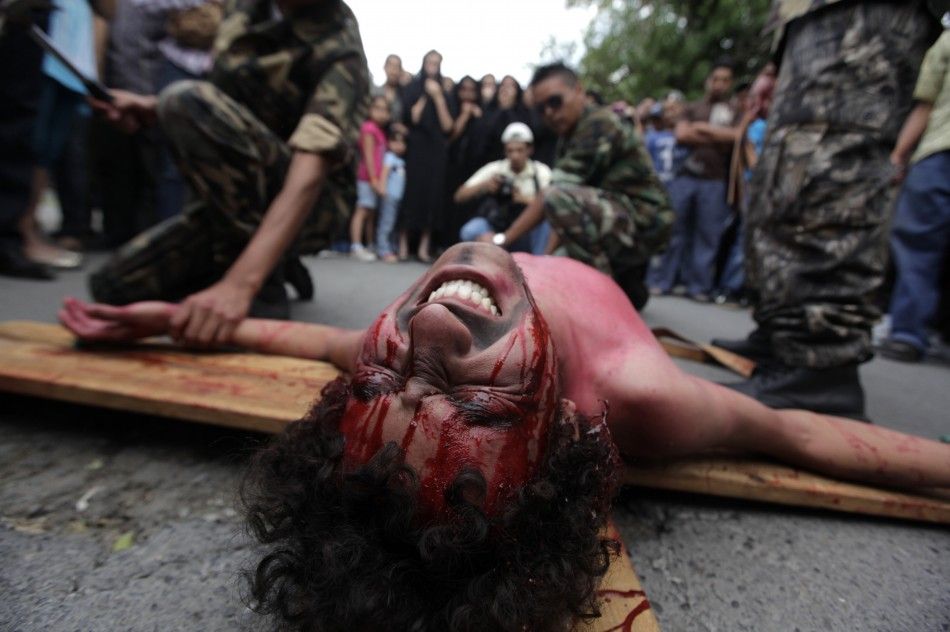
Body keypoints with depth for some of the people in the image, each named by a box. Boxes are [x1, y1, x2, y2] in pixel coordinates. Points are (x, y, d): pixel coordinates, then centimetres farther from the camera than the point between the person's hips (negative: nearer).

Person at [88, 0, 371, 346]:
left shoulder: (339, 50, -19)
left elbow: (310, 175, -34)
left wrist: (239, 284, -45)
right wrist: (153, 108, 2)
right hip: (240, 201, 7)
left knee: (189, 101, -27)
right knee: (114, 282, -1)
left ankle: (265, 288, -19)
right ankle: (274, 263, 13)